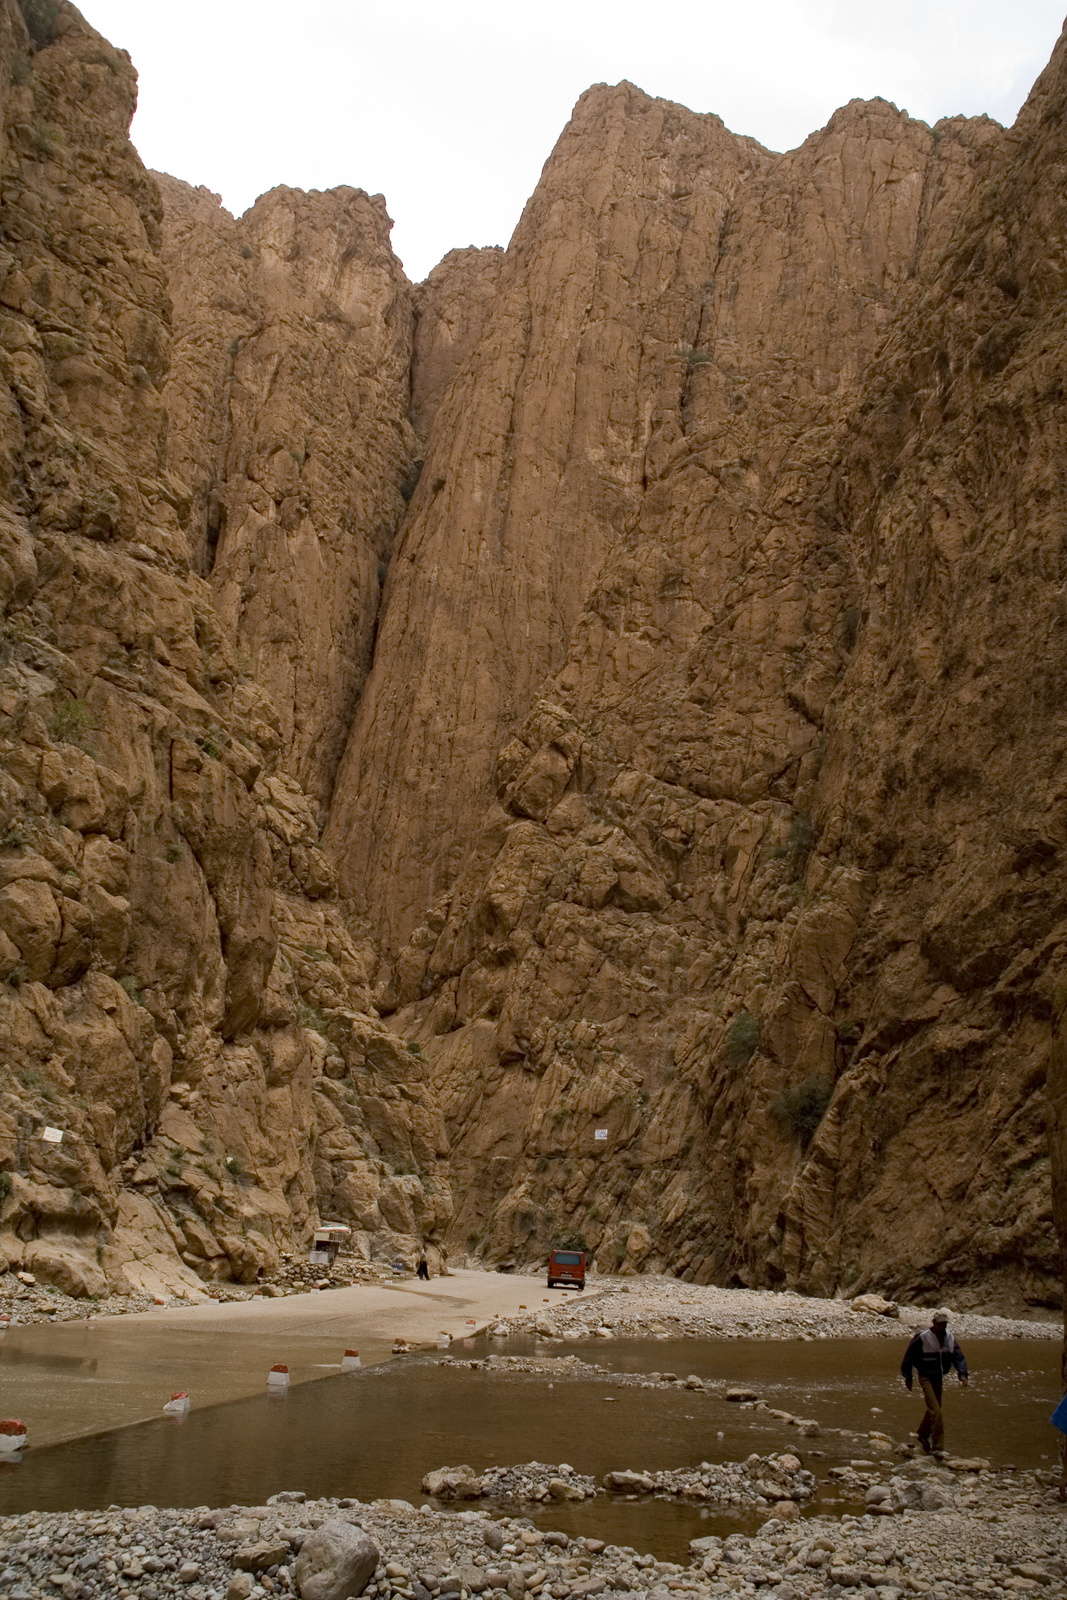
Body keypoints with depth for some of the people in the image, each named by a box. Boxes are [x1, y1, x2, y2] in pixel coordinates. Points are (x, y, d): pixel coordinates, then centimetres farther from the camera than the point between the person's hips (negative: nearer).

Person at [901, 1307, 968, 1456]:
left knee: (933, 1409, 17)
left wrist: (962, 1374, -19)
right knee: (935, 1411, -15)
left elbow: (958, 1357, -2)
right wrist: (908, 1378, -3)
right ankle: (937, 1447, -12)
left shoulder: (949, 1338, 0)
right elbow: (909, 1357, -9)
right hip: (925, 1377, -6)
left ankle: (923, 1435, 40)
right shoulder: (922, 1338, -17)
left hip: (938, 1378, 6)